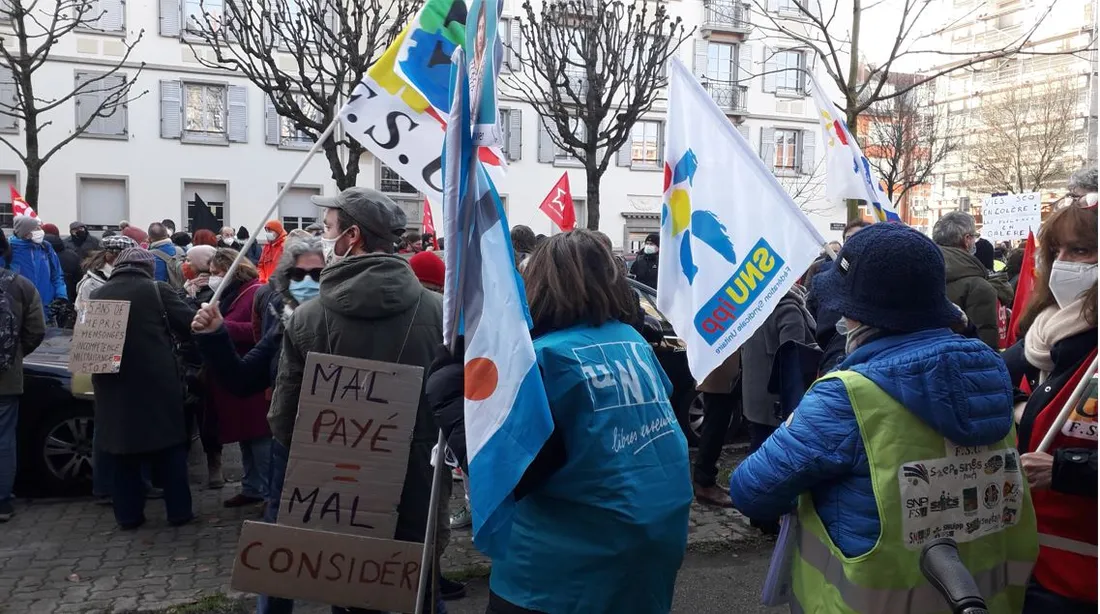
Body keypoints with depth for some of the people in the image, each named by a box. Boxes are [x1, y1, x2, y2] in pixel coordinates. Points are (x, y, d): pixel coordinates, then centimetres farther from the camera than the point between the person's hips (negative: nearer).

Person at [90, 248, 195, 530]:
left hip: (114, 385, 3)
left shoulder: (96, 296, 7)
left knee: (123, 450, 12)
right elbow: (191, 324, -5)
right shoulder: (157, 290, -4)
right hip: (157, 383, -3)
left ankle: (128, 516, 17)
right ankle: (179, 511, 11)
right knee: (169, 448, 7)